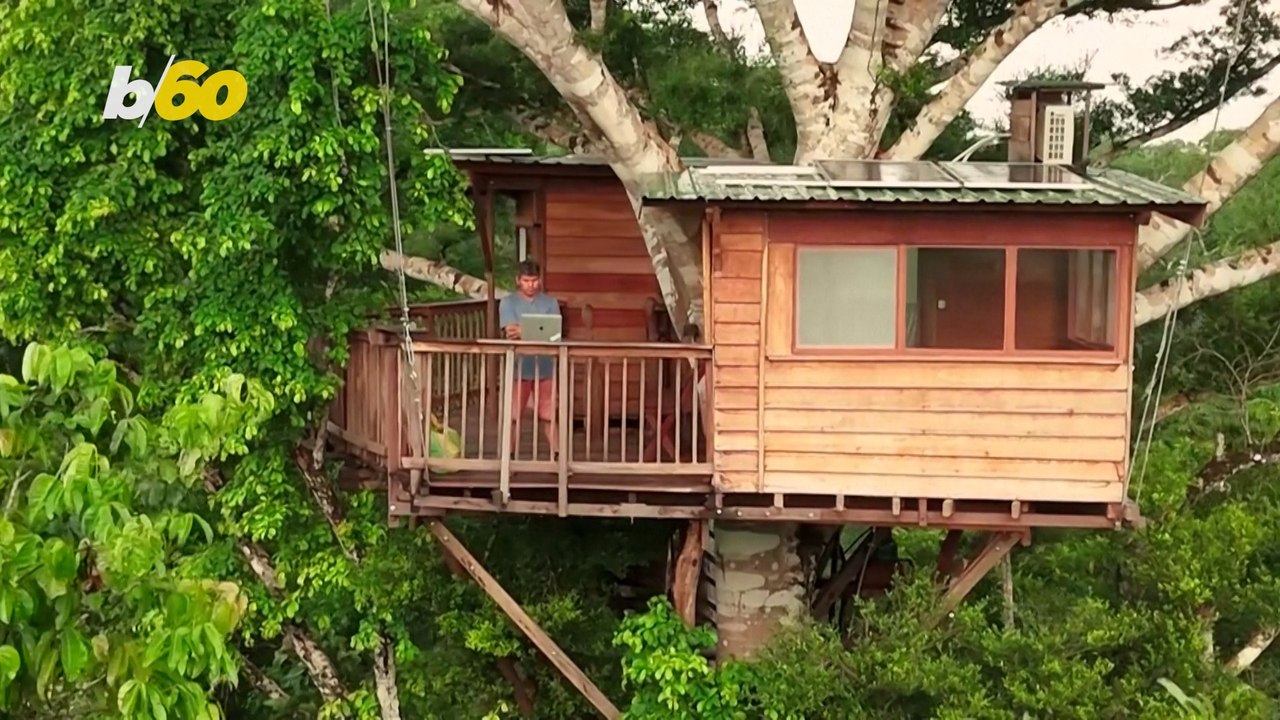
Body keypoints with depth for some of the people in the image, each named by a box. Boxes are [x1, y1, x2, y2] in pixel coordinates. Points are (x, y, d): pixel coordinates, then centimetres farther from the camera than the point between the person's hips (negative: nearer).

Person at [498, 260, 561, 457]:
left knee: (549, 416, 6)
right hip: (518, 368, -1)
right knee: (513, 417, 4)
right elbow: (510, 333, -10)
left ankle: (557, 455, 11)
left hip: (545, 368, 1)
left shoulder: (550, 302, 5)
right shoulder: (508, 302, 1)